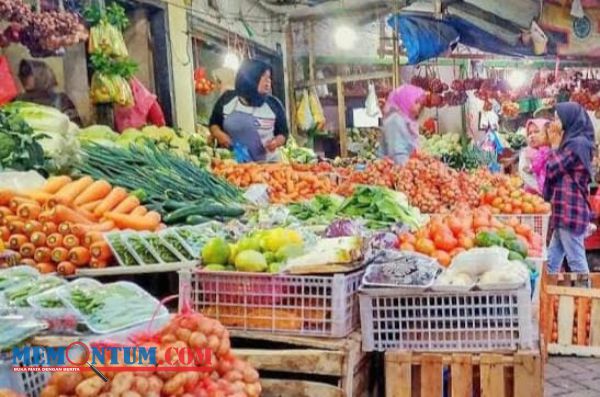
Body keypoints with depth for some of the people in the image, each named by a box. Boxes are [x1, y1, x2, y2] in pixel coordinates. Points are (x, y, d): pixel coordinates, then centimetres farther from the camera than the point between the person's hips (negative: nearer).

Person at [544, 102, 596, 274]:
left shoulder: (576, 143, -13)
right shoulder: (575, 142, 18)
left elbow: (552, 170, -9)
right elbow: (557, 174, 21)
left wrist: (555, 145, 3)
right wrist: (557, 145, 16)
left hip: (570, 211, -10)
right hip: (566, 211, 10)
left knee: (577, 262, -5)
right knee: (552, 261, 11)